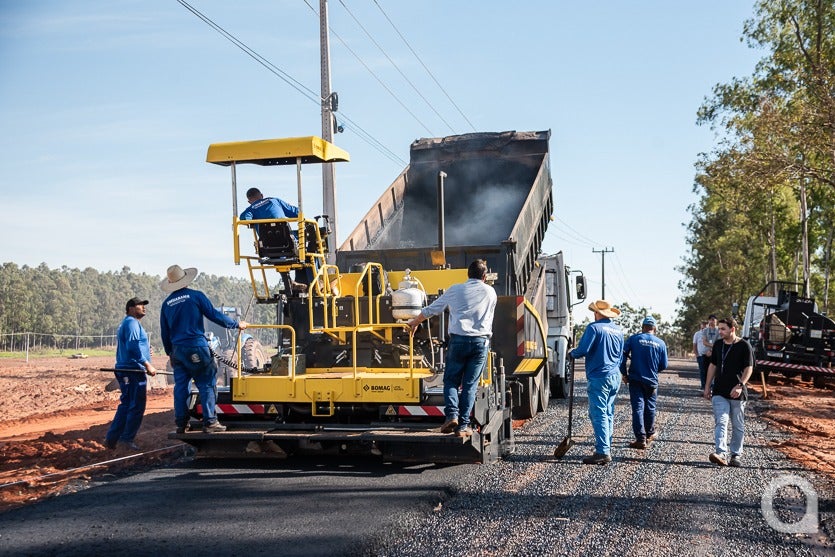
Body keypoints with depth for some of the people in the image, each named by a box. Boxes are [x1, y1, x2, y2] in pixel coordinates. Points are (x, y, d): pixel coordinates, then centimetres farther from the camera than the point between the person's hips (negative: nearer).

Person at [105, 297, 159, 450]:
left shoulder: (125, 323, 24)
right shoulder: (131, 322, -9)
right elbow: (133, 346, -21)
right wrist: (147, 364, -22)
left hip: (124, 370, 10)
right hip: (134, 370, -10)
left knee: (125, 405, 12)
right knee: (137, 407, -6)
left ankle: (111, 439, 11)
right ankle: (127, 439, -3)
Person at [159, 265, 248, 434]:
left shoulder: (166, 304, 9)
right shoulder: (196, 296, -5)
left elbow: (164, 333, 15)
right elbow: (215, 315, -4)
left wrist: (170, 353, 26)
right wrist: (237, 324, 8)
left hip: (177, 350, 5)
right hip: (197, 348, -5)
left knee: (180, 387, 9)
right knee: (207, 385, -1)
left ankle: (181, 424, 11)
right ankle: (209, 422, -4)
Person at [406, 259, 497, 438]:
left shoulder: (455, 290, 8)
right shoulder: (490, 292, 12)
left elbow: (431, 309, 16)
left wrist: (415, 323, 31)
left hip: (458, 339, -1)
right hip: (481, 341, 1)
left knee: (451, 380, 10)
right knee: (470, 384, 4)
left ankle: (452, 414, -11)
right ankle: (463, 425, -1)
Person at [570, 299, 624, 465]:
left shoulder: (594, 327, -11)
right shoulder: (618, 330, 13)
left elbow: (582, 350, -16)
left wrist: (572, 353, 3)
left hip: (599, 377, -8)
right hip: (615, 377, 8)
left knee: (599, 415, -7)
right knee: (608, 414, 15)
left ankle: (603, 453, -12)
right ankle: (607, 448, 20)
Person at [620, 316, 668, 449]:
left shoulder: (634, 339, -5)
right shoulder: (660, 343, 0)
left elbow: (623, 356, -10)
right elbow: (664, 365, 4)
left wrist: (624, 373, 1)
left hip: (635, 379, -2)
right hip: (652, 381, 2)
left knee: (638, 408, -1)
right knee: (650, 408, 17)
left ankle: (641, 439, -4)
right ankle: (649, 435, 33)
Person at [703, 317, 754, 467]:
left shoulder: (744, 346, -6)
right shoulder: (718, 345, 9)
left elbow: (749, 368, -9)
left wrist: (740, 385, -22)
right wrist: (707, 386, 14)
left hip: (737, 393, -3)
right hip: (719, 392, 3)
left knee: (738, 426, 9)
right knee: (720, 423, -10)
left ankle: (736, 455, 19)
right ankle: (721, 454, -21)